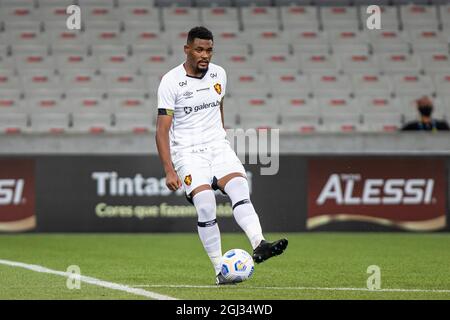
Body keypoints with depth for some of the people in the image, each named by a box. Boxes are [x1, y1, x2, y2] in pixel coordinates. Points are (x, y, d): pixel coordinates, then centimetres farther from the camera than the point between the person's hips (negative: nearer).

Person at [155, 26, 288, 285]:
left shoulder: (219, 74, 6)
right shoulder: (171, 82, -9)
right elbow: (162, 130, -10)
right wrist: (169, 171, -17)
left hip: (218, 146, 4)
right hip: (187, 151, -4)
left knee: (239, 188, -23)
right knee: (206, 205, -21)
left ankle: (259, 245, -40)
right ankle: (220, 270, -14)